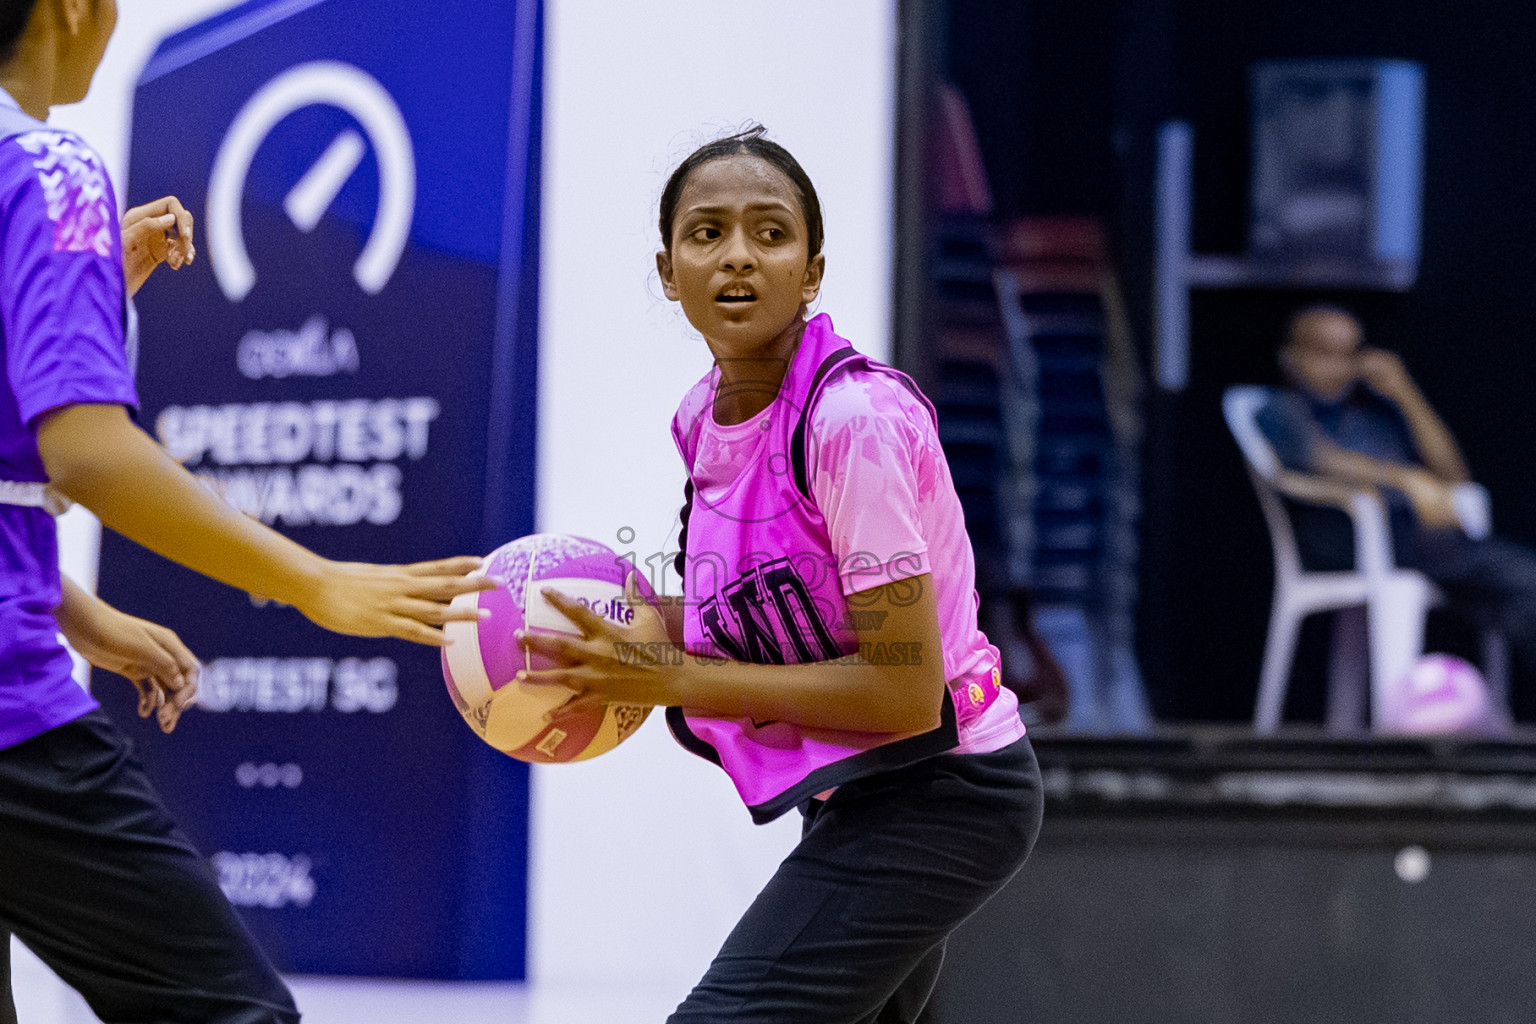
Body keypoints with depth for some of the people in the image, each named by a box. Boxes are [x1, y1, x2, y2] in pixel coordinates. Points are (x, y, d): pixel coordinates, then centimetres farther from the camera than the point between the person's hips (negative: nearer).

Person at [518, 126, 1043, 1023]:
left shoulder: (858, 418, -22)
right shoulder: (707, 416, 3)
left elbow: (903, 690, -23)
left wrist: (676, 680, -20)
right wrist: (660, 629, 1)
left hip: (937, 794, -10)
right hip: (860, 800, 10)